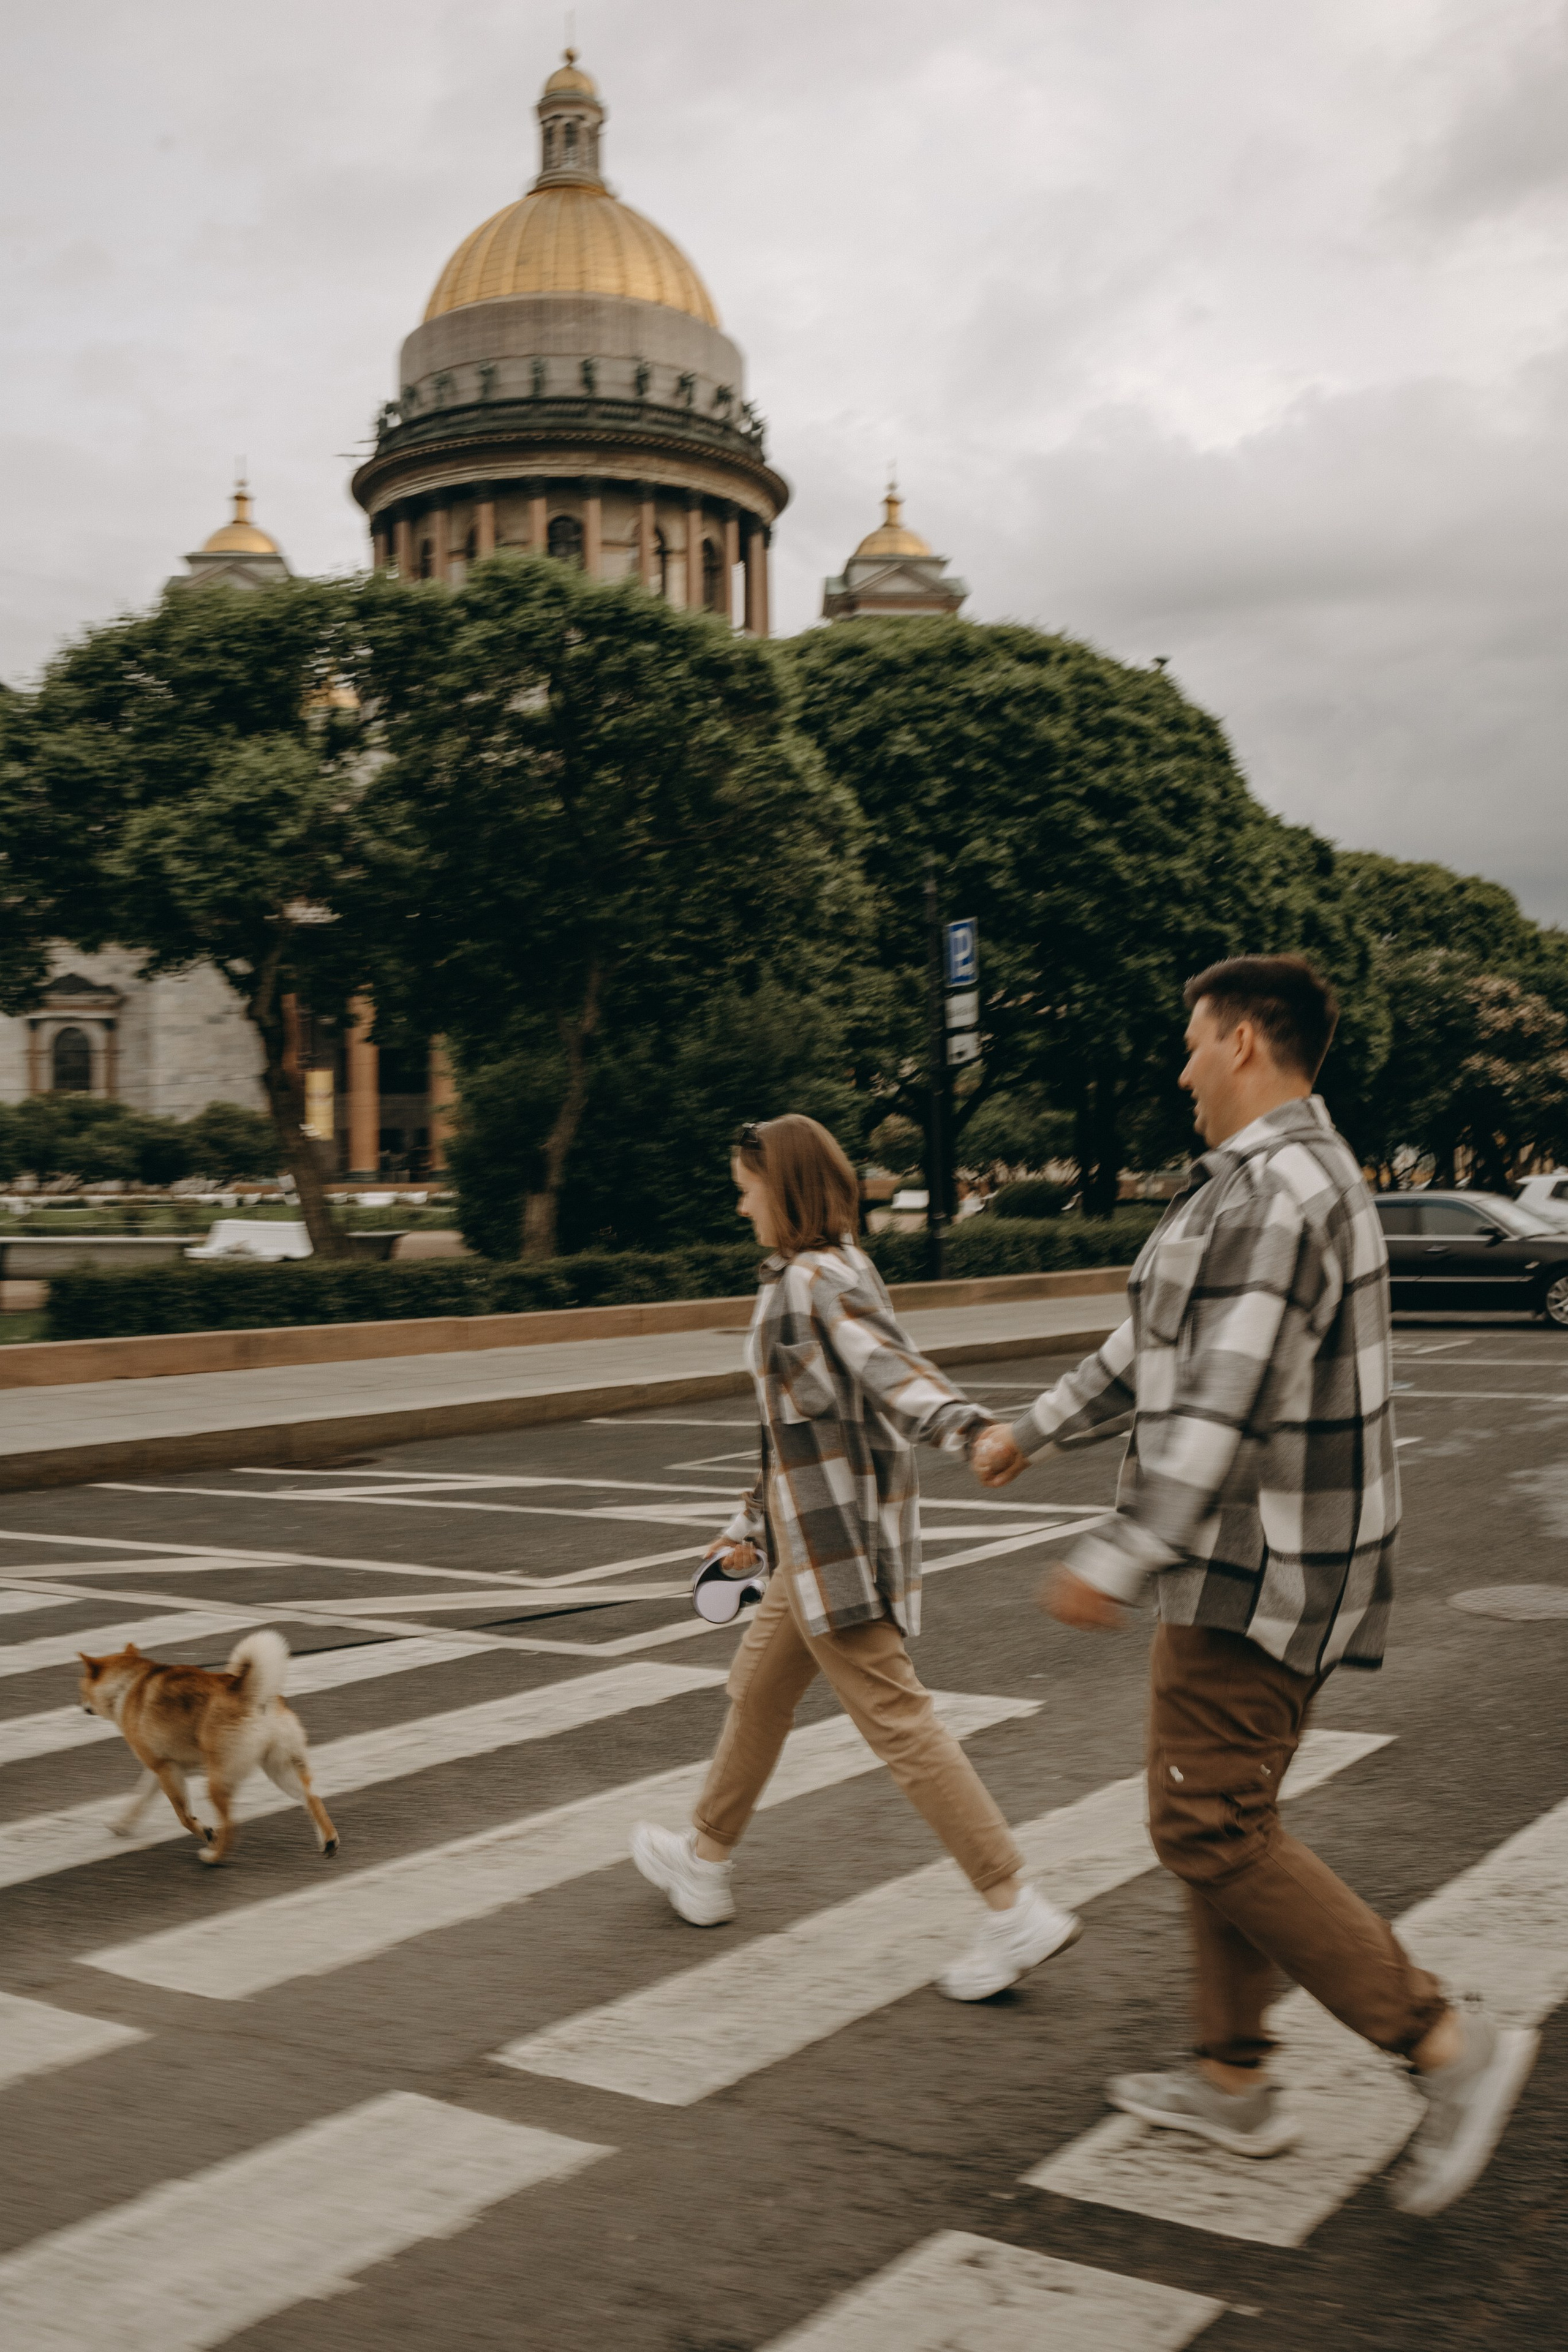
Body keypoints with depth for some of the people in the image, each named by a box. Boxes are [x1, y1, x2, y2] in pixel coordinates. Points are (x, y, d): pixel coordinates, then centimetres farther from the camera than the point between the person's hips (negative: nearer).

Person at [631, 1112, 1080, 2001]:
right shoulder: (837, 1272, 15)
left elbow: (890, 1369, -32)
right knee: (759, 1687, 22)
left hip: (838, 1538, -10)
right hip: (823, 1535, 10)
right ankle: (707, 1860, 39)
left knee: (895, 1717, -8)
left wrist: (966, 1425, -52)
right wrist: (755, 1526, 29)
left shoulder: (814, 1283, -15)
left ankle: (1017, 1911, -5)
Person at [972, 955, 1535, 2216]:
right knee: (1230, 1815, 17)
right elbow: (1157, 1343, 22)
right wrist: (1035, 1430, 27)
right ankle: (1234, 2083, 27)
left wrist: (1118, 1561, -25)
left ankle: (1450, 2045, -2)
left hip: (1258, 1566, -10)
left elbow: (1221, 1404, -27)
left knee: (1210, 1827, -4)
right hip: (1285, 1559, 10)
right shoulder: (1304, 1173, 14)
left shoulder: (1270, 1188, -21)